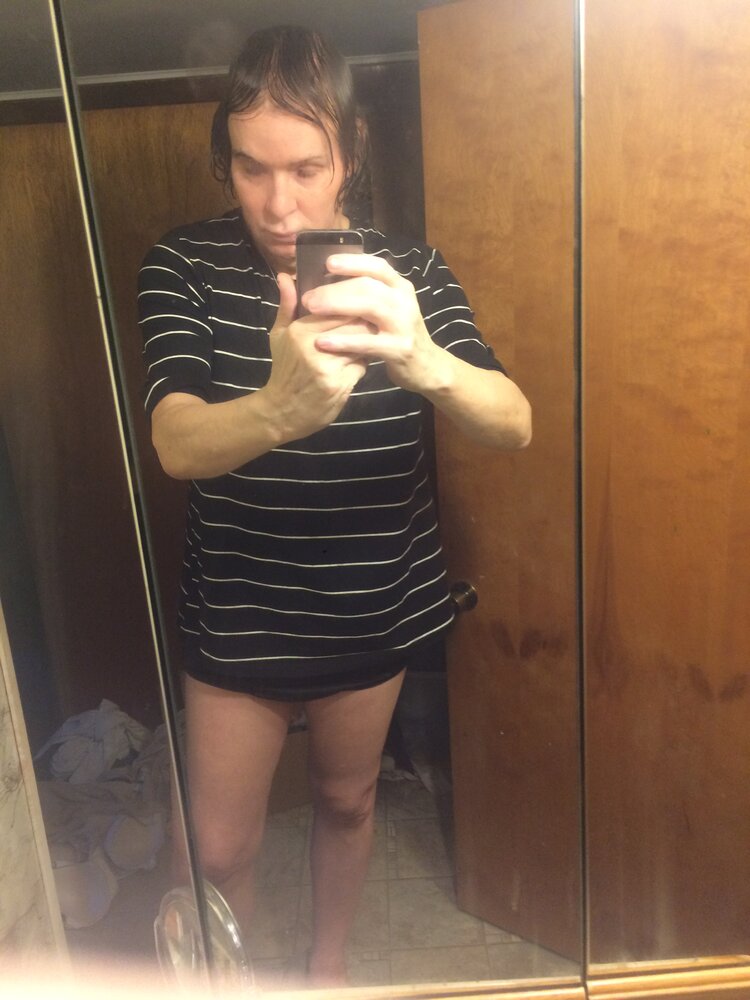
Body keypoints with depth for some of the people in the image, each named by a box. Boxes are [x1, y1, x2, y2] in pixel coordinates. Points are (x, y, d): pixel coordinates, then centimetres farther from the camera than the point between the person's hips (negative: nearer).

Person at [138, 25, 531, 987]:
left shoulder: (407, 272, -9)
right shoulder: (184, 265, -13)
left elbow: (513, 425, -22)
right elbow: (178, 443, -27)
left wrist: (424, 360, -46)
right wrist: (282, 406, -51)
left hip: (373, 610, 2)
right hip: (235, 618, -1)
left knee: (346, 800, 23)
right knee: (219, 852, 12)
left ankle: (328, 960, 54)